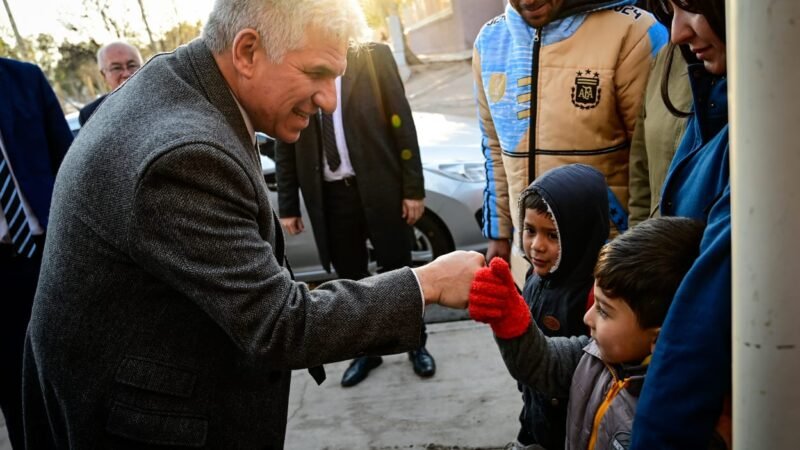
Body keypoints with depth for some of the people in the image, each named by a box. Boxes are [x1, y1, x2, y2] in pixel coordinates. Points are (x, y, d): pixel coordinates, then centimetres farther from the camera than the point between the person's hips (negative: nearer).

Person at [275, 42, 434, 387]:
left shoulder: (372, 55, 0)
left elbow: (401, 122, -3)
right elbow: (284, 145, 8)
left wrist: (413, 187, -7)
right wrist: (287, 206, 7)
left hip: (380, 186, -1)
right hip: (329, 195, 2)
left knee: (398, 270, 9)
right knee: (350, 278, 11)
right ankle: (366, 350, 30)